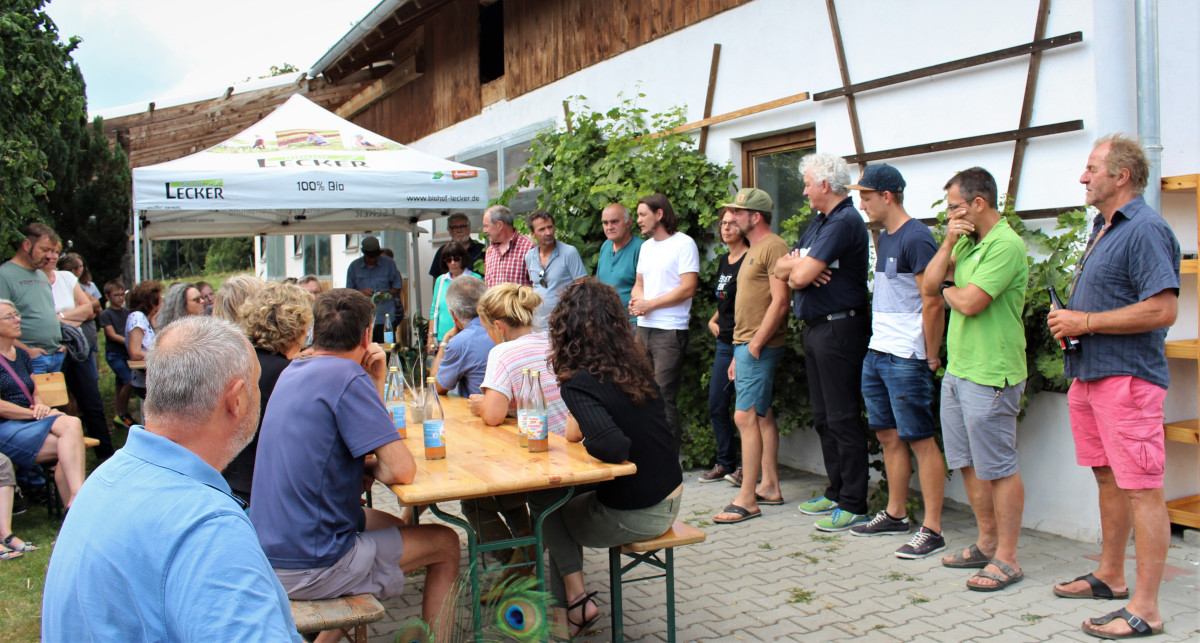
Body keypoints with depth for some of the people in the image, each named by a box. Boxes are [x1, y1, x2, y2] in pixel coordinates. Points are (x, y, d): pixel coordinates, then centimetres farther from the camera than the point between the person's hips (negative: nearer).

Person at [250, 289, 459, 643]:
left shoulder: (293, 372, 7)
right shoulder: (347, 376, -19)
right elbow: (402, 469, -22)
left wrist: (375, 383, 2)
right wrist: (373, 455, -1)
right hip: (308, 569, -9)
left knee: (392, 525, 30)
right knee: (446, 543, 7)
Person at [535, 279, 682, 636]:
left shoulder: (580, 385, -21)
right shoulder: (637, 368, 1)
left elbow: (612, 446, -34)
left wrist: (585, 440, -14)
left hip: (635, 516, -7)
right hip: (669, 502, 7)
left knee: (544, 506, 18)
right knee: (568, 498, 24)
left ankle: (575, 602, 19)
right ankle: (573, 598, 29)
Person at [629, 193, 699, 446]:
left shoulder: (684, 243, -6)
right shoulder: (646, 246, 18)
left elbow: (688, 288, -14)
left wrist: (649, 304, -12)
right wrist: (635, 299, 0)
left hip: (670, 331, -7)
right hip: (643, 327, 7)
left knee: (664, 397, -8)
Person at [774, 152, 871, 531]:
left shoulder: (845, 222, -15)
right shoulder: (818, 223, 17)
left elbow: (803, 274, -21)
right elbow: (781, 269, 14)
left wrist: (798, 267, 2)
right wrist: (798, 266, -8)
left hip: (839, 329, -10)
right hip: (814, 328, 10)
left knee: (843, 419, -6)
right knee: (824, 418, 15)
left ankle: (854, 506, 0)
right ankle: (836, 493, 25)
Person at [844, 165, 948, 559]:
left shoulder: (915, 239, -14)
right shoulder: (883, 238, 15)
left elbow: (932, 302, -17)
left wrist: (931, 357, -14)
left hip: (906, 359, -9)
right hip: (876, 353, 9)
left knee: (920, 440, -3)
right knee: (888, 436, 15)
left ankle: (932, 530, 3)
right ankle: (895, 515, 26)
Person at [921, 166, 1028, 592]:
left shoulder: (1005, 245, -15)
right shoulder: (966, 242, 14)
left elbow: (969, 302, -21)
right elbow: (928, 286, 9)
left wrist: (949, 288, 0)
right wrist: (949, 243, -1)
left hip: (989, 375, -9)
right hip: (957, 369, 9)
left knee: (998, 468, -1)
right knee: (969, 464, 15)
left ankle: (1007, 558, 8)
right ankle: (987, 543, 28)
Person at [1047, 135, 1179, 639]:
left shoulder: (1146, 230, -14)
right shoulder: (1103, 228, 17)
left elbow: (1162, 310, -23)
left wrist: (1085, 322, -17)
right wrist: (1066, 322, 7)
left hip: (1127, 378, -10)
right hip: (1090, 373, 10)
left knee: (1141, 489, -5)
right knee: (1108, 479, 18)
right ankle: (1110, 576, 31)